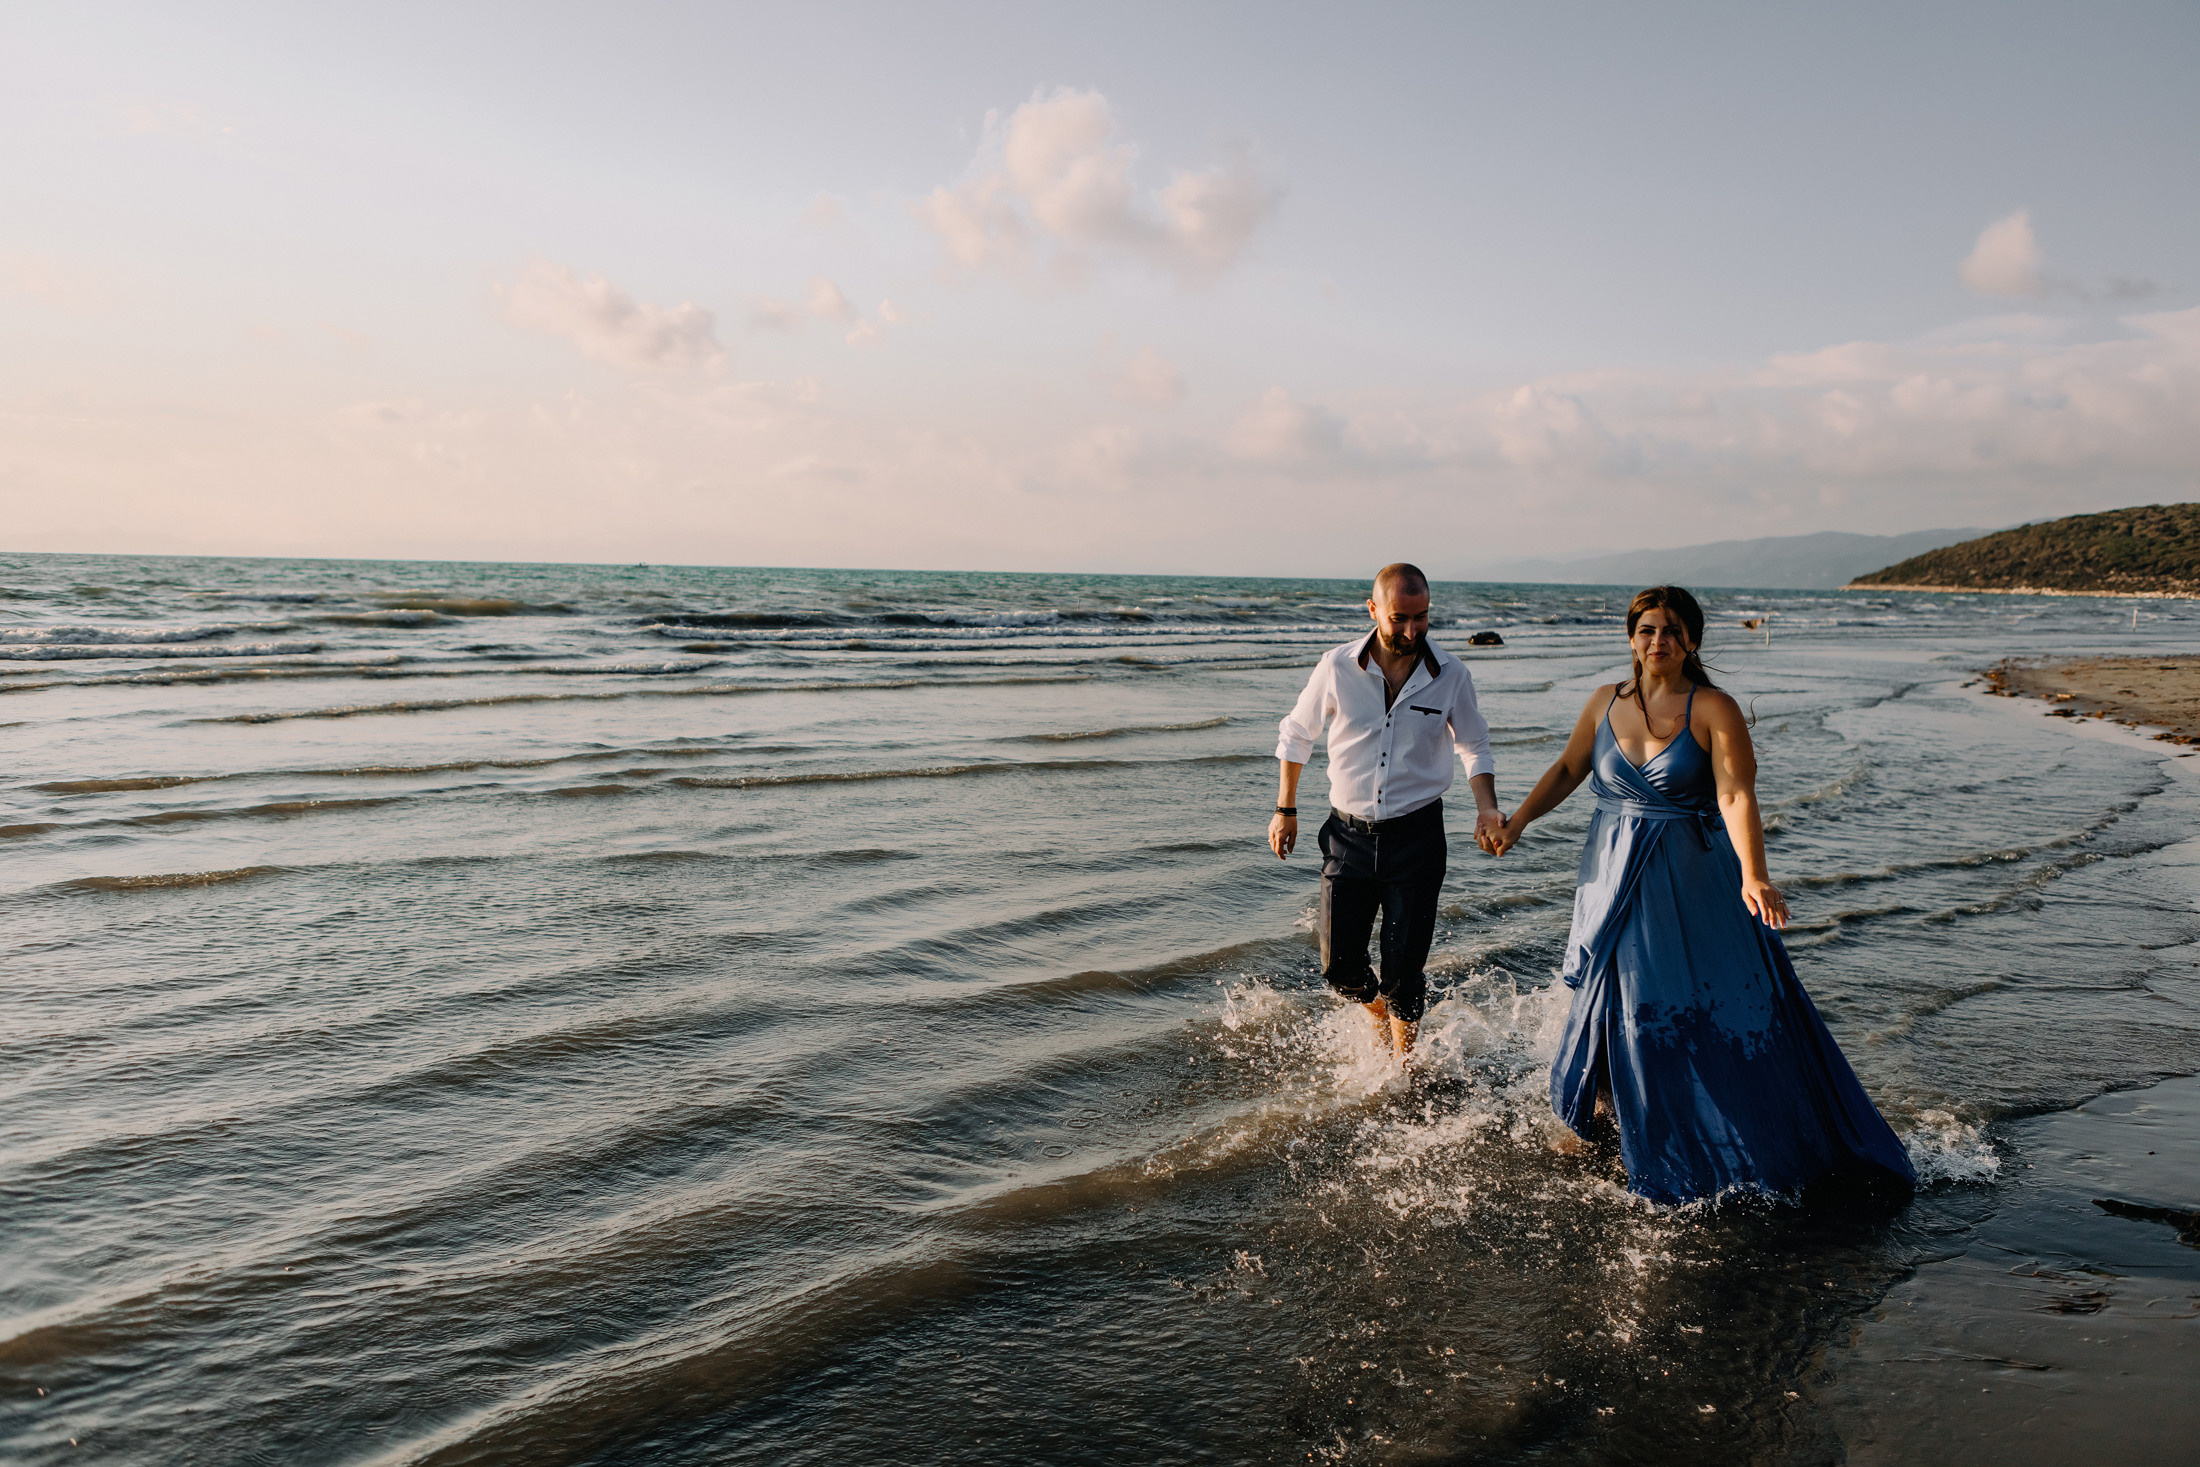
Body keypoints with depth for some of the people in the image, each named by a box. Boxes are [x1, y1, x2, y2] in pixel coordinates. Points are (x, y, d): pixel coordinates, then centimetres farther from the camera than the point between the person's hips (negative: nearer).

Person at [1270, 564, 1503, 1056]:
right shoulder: (1338, 667, -7)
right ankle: (1379, 1008, 36)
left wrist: (1487, 810, -8)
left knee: (1404, 973, 0)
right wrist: (1285, 810, 8)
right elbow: (1295, 734, 8)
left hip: (1417, 836, -1)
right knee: (1340, 967, 2)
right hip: (1348, 833, 1)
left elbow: (1475, 748, 9)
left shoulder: (1451, 674, -5)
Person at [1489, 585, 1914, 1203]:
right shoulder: (1605, 702, 4)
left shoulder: (1715, 710, -9)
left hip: (1695, 881, -3)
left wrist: (1752, 876, -33)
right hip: (1617, 876, 3)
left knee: (1727, 1011, 2)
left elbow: (1736, 796, -20)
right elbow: (1567, 770, 17)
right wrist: (1517, 821, 8)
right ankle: (1598, 1106, 32)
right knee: (1620, 999, 10)